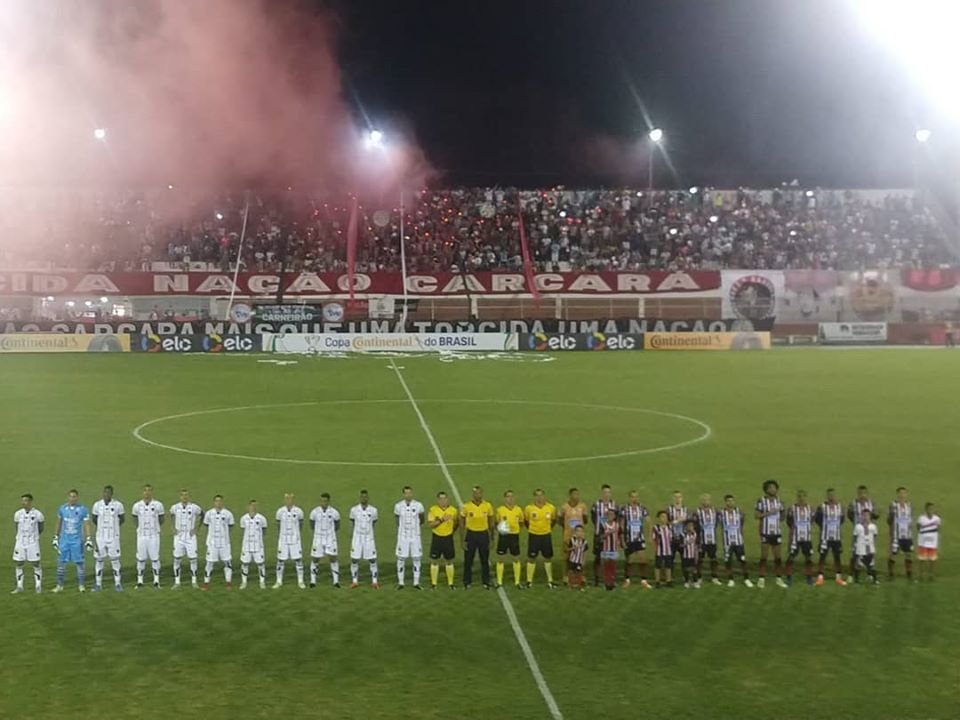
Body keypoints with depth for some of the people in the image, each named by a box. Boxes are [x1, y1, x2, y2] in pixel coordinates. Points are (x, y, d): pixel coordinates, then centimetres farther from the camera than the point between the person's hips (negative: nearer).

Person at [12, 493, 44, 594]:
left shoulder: (37, 514, -7)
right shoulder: (18, 514, 0)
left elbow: (41, 529, 6)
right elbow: (17, 528, 13)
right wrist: (22, 536, 13)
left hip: (33, 543, -3)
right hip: (20, 542, 3)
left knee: (36, 564, 1)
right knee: (19, 564, 5)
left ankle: (38, 586, 11)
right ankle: (19, 586, 14)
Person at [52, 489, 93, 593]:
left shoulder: (83, 509, -4)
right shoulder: (62, 508, 4)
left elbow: (87, 525, -1)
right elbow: (59, 523, 15)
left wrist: (89, 539, -7)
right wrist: (56, 537, 16)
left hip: (77, 540, -2)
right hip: (64, 539, 2)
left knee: (79, 562, 1)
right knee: (61, 562, 3)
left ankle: (81, 584, 11)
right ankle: (59, 585, 10)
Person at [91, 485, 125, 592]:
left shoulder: (118, 505, -5)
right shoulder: (97, 505, -1)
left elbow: (122, 519, 11)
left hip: (113, 538, -1)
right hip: (100, 538, 1)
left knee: (115, 560, 1)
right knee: (99, 560, 4)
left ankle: (117, 583, 9)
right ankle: (98, 584, 13)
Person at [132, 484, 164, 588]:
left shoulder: (157, 505, -4)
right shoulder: (137, 506, 0)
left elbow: (161, 519, 10)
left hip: (154, 535, -1)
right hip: (141, 535, 1)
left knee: (155, 558, 1)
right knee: (141, 558, 3)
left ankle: (156, 580, 9)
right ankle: (140, 581, 10)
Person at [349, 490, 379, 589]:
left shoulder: (373, 510, -5)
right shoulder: (354, 510, -5)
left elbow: (373, 525, 8)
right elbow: (352, 524, 7)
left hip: (369, 539, 0)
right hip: (357, 539, 0)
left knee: (372, 560, 0)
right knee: (354, 560, 2)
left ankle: (374, 582, 9)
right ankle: (355, 581, 15)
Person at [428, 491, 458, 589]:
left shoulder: (453, 510, -2)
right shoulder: (433, 510, -7)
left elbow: (455, 524, 11)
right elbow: (430, 524, -14)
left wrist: (450, 531, 4)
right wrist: (441, 520, -23)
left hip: (448, 538, 1)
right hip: (436, 538, -1)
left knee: (449, 561, 8)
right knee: (434, 561, 4)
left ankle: (450, 583, 17)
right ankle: (433, 583, 13)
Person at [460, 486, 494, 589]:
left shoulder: (488, 506, -3)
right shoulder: (466, 506, -8)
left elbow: (491, 523, 7)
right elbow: (462, 524, -2)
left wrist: (492, 538, 8)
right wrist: (462, 540, -4)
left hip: (484, 534, 1)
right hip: (471, 534, -1)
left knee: (485, 560, 8)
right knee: (468, 560, 5)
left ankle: (486, 582, 20)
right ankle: (467, 582, 17)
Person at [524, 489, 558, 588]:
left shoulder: (551, 508, -7)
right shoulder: (529, 508, -12)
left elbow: (554, 520, 11)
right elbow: (526, 520, 4)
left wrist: (549, 528, 9)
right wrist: (530, 529, 8)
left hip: (546, 535, 2)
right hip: (533, 535, -2)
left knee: (548, 558, 9)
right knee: (531, 558, 3)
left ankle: (550, 581, 18)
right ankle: (529, 581, 11)